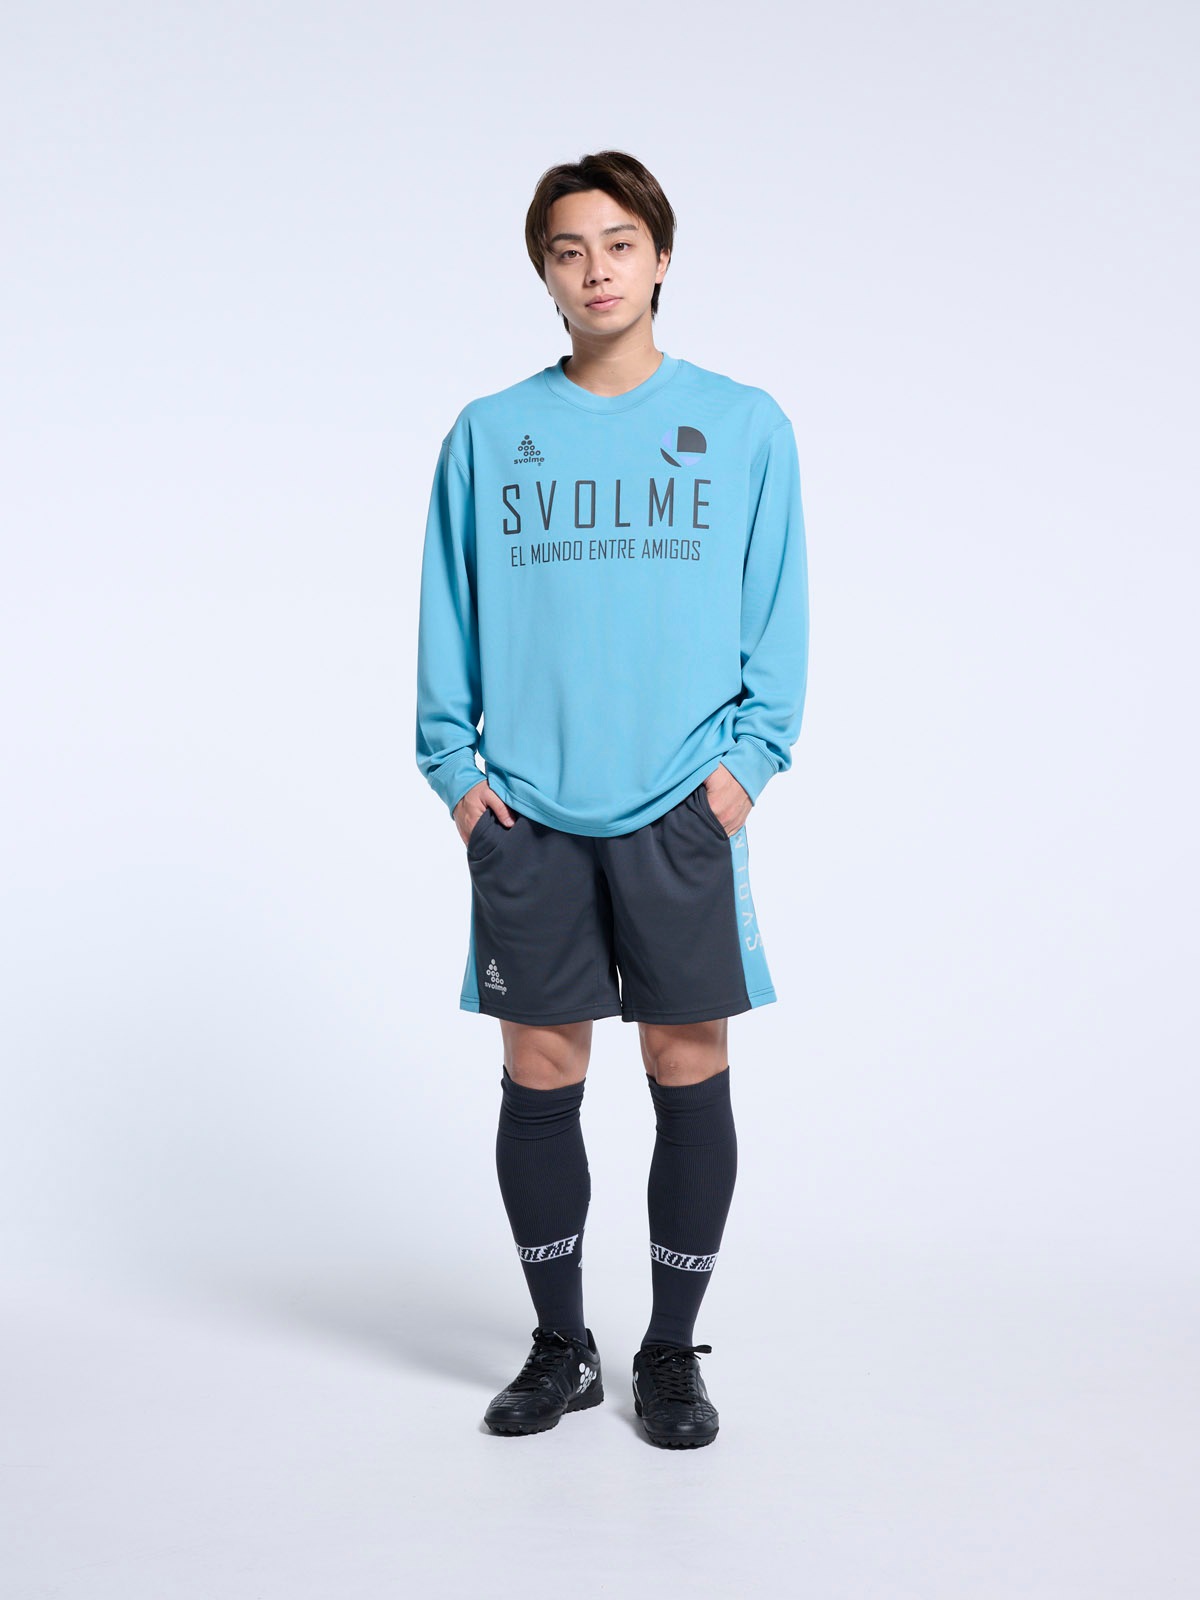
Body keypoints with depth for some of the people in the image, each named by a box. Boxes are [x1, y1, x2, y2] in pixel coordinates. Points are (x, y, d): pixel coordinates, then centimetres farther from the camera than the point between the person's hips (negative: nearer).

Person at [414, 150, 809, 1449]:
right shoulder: (486, 435, 7)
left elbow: (778, 614, 5)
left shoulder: (743, 425, 5)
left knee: (690, 1073, 3)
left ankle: (673, 1352, 19)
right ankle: (560, 1346, 22)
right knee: (539, 1076, 5)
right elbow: (449, 617, 10)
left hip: (683, 812, -1)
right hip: (526, 817, 1)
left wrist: (747, 755, -5)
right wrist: (454, 766, 1)